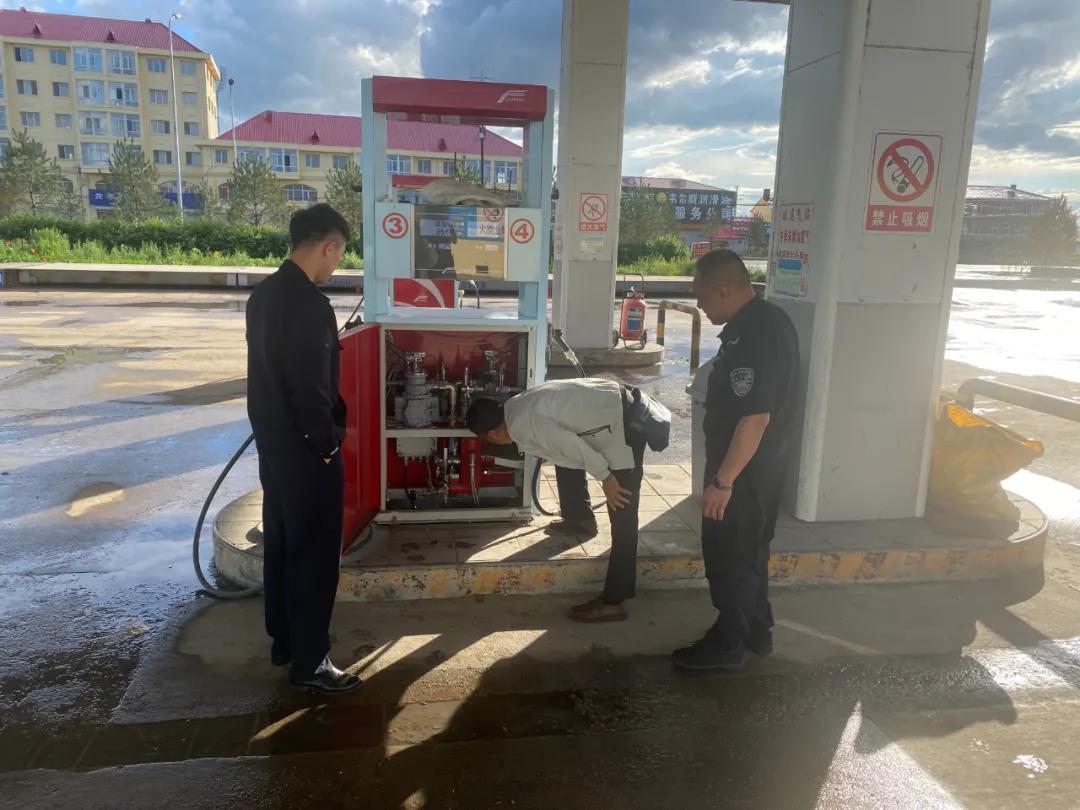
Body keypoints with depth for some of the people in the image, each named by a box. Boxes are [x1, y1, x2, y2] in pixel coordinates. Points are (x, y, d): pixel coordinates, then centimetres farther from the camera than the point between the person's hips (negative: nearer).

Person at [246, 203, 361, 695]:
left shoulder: (265, 294, 8)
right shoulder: (309, 303, -23)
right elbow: (310, 387, -24)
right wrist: (326, 443, -12)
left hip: (272, 441, 10)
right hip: (305, 449, -10)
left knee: (281, 544, 19)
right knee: (314, 554, 2)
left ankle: (283, 640, 33)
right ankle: (309, 663, 14)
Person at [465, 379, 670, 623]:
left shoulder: (522, 424, -17)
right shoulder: (516, 406, 12)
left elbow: (572, 445, -22)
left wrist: (605, 477, -14)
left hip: (627, 422, -10)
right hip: (612, 405, 10)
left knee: (622, 517, -7)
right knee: (565, 456, 26)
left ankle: (613, 601, -2)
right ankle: (581, 519, 42)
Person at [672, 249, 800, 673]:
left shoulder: (753, 335, -27)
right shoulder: (768, 318, 6)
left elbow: (754, 418, -30)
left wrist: (722, 481, -26)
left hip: (745, 467, -10)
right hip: (763, 462, 10)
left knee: (729, 555, 4)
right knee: (749, 549, 21)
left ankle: (727, 645, 19)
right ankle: (757, 629, 36)